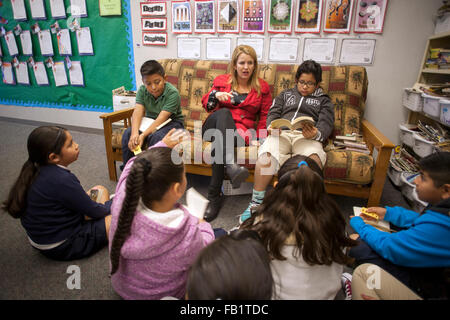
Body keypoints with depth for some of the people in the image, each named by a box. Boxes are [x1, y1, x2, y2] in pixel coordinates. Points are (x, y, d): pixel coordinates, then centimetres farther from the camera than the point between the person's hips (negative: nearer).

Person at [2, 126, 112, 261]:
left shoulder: (41, 170, -3)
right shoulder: (61, 181, -30)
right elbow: (94, 211, -18)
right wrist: (112, 204, -1)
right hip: (61, 246, -9)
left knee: (101, 190, 13)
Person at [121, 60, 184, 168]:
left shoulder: (172, 93, -22)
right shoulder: (142, 90, -6)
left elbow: (161, 118, -30)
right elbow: (138, 112, -20)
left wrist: (143, 135, -40)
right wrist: (135, 133, -38)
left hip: (171, 123, -5)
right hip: (150, 121, 5)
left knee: (156, 137, -35)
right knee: (128, 133, -19)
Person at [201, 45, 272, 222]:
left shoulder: (262, 87, 15)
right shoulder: (222, 80, 17)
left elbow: (265, 116, 11)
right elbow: (206, 105, 16)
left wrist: (257, 138, -4)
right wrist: (215, 95, -8)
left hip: (239, 132, -1)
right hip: (214, 126, 1)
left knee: (220, 145, -37)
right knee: (224, 112, -36)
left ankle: (214, 196, -34)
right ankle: (231, 166, -56)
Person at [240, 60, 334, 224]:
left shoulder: (324, 100, 27)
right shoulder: (286, 94, 32)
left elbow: (326, 124, 10)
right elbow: (273, 113, 18)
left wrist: (316, 134, -16)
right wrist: (271, 127, -8)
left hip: (307, 136, 0)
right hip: (281, 133, 1)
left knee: (314, 158, -38)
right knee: (266, 154, -34)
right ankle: (256, 202, -26)